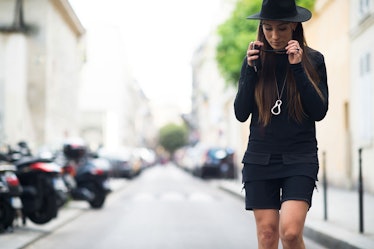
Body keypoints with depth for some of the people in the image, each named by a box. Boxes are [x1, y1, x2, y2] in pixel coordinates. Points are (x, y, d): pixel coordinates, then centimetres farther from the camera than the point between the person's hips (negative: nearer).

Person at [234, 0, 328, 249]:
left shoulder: (313, 60, 0)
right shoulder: (255, 59, 5)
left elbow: (320, 112, -8)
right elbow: (241, 114, 1)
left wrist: (298, 68, -14)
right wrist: (251, 69, -10)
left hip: (300, 158, -2)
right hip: (260, 158, 2)